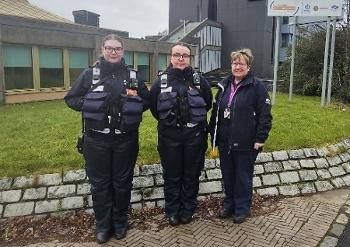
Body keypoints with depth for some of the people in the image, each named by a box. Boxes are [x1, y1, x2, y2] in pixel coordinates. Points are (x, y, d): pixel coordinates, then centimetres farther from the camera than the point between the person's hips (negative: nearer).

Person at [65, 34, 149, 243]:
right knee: (99, 183, 9)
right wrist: (89, 104, -12)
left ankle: (120, 222, 32)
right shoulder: (90, 74, 1)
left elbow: (147, 100, 13)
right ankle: (103, 225, 28)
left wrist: (134, 104, -8)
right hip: (97, 140, 0)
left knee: (122, 181, 13)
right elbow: (71, 99, 5)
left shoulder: (132, 76, 5)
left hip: (126, 139, 1)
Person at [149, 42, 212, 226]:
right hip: (169, 136, 0)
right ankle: (172, 211, 26)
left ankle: (188, 210, 29)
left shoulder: (199, 80, -2)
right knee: (172, 176, 9)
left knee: (191, 175, 11)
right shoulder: (161, 81, -2)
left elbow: (208, 103, 11)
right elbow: (153, 106, 9)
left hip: (194, 135, 0)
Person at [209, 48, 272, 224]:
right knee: (227, 175, 16)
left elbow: (265, 115, -11)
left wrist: (260, 139, -15)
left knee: (243, 176, 8)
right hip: (225, 142, 6)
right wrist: (213, 134, 10)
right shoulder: (224, 85, 9)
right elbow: (215, 111, 13)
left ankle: (242, 208, 25)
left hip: (245, 143, -5)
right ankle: (229, 204, 34)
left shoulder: (256, 86, -9)